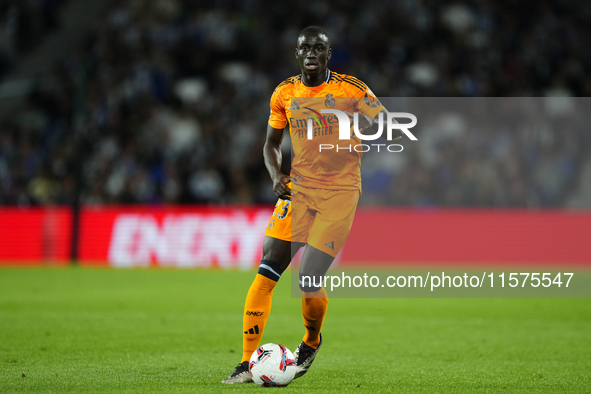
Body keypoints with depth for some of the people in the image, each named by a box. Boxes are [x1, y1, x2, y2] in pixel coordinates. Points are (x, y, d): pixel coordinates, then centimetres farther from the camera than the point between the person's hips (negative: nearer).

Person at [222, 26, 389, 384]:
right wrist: (276, 175, 0)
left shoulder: (351, 89, -3)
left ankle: (311, 342, 19)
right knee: (266, 273, -8)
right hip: (298, 189, 3)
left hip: (340, 193, -3)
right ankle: (248, 362, -2)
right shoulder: (285, 94, 8)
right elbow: (272, 143, 19)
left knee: (310, 280, -13)